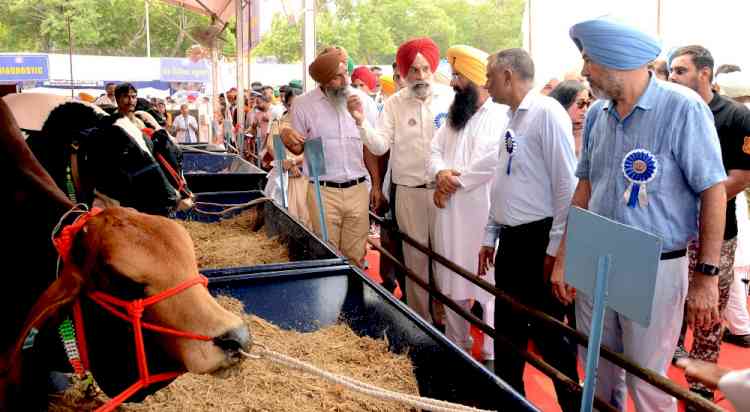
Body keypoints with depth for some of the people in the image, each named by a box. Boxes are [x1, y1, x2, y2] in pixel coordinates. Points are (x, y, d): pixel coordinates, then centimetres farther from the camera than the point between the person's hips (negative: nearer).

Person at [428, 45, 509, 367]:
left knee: (489, 288, -1)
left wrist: (454, 183, -12)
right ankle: (457, 346, 32)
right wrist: (441, 173, -9)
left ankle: (493, 355, 11)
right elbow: (435, 151, 13)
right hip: (450, 214, 8)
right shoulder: (453, 116, 17)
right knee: (451, 284, 16)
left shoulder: (501, 115, -10)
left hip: (483, 214, -8)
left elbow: (491, 162, -21)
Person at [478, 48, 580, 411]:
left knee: (548, 331, 4)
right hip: (510, 240, 8)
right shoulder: (513, 119, 13)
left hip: (539, 239, -8)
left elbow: (566, 183, -17)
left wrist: (556, 247, -17)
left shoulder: (546, 111, -13)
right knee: (508, 326, 17)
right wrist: (490, 236, 17)